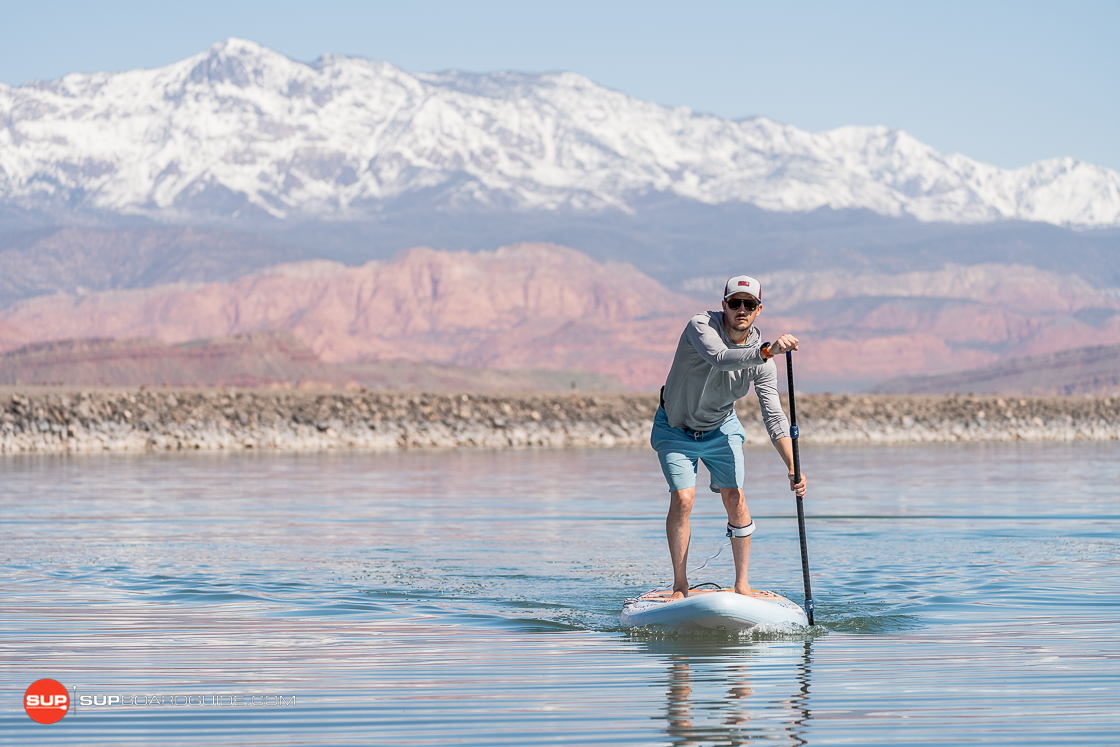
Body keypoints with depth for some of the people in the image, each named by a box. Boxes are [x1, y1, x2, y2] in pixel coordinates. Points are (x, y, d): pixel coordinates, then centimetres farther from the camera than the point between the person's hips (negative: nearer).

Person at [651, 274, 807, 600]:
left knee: (735, 498, -7)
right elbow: (720, 359, -49)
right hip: (676, 428, -3)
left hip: (721, 428, 3)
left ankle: (742, 584, 5)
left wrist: (793, 468, -28)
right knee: (682, 499, -14)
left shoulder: (762, 360, -16)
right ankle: (680, 587, -1)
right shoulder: (701, 326, -27)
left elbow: (774, 417, -18)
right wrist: (766, 351, -63)